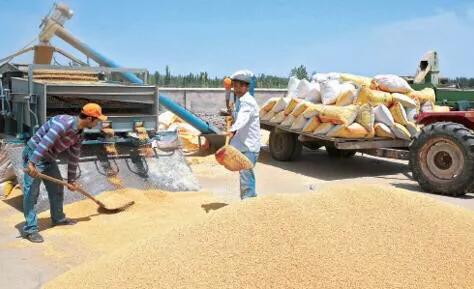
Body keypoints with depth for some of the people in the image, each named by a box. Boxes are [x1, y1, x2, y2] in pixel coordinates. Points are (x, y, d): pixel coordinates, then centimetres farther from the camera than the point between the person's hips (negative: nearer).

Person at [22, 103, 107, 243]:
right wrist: (32, 163, -40)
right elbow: (45, 141, -35)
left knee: (57, 188, 17)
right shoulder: (64, 122, -27)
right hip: (33, 155, -9)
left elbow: (74, 158, 12)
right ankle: (30, 229, -1)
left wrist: (71, 180, 18)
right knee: (31, 193, -7)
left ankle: (58, 218, 35)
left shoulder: (78, 134, 3)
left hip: (49, 159, 9)